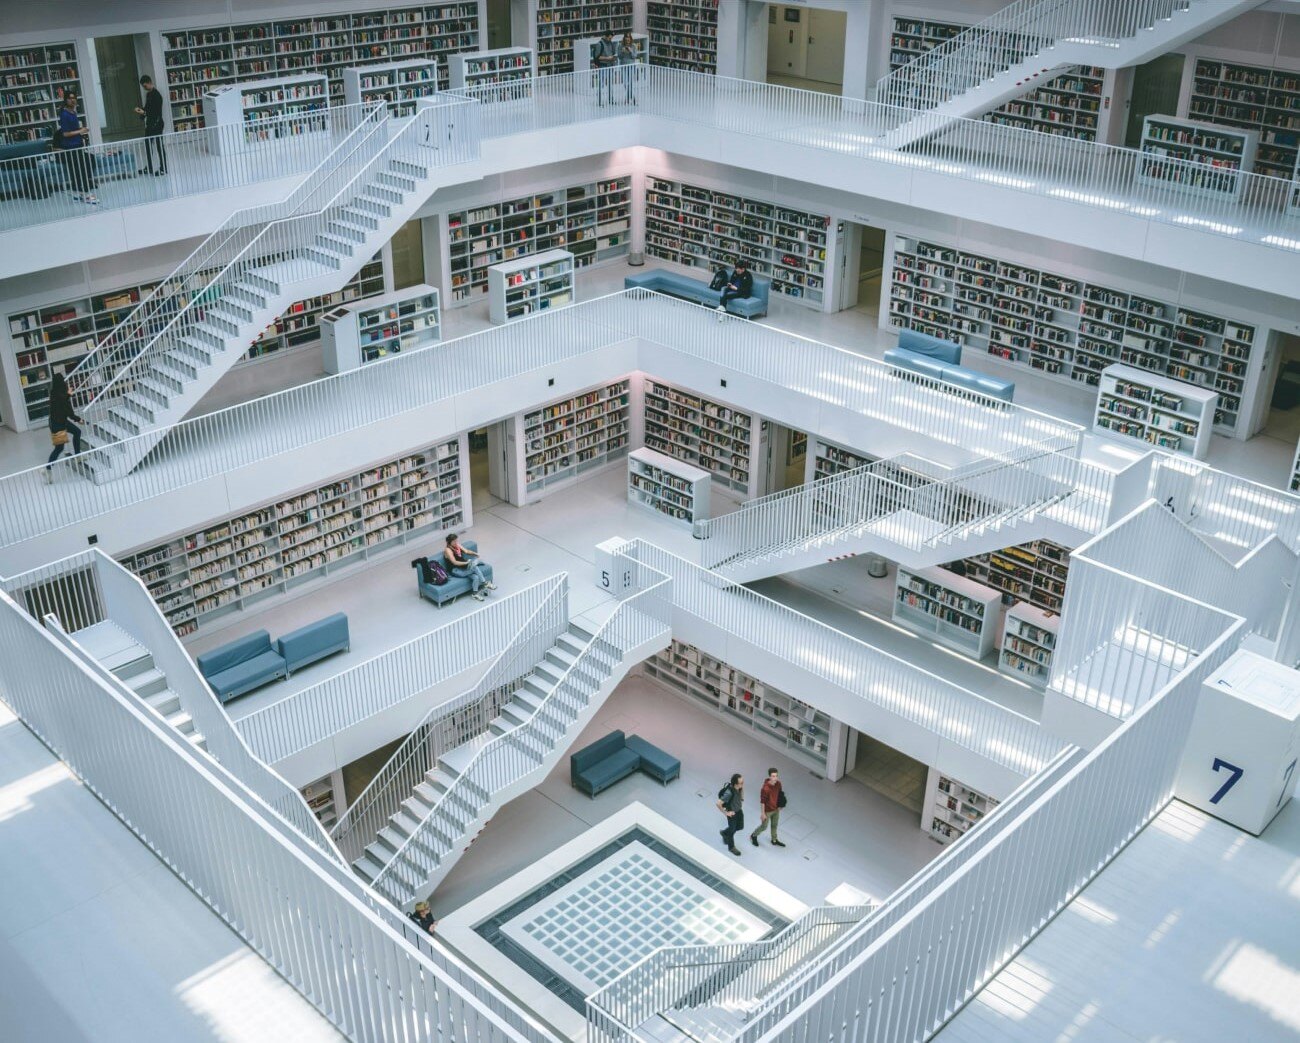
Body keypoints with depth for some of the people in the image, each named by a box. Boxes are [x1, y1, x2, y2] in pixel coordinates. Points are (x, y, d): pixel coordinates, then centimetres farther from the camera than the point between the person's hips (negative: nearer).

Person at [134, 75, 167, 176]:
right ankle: (149, 167, 21)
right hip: (149, 124, 9)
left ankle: (163, 168, 6)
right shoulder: (148, 94, 12)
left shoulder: (157, 95, -16)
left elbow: (157, 111, -20)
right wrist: (141, 111, 0)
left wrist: (144, 113, -23)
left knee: (159, 146, -2)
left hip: (157, 124, -9)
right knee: (147, 145, 13)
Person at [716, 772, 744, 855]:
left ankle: (725, 833, 50)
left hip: (739, 810, 7)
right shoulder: (729, 792, -40)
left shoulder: (740, 787, -19)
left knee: (740, 826, 24)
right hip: (732, 812, -7)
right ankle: (731, 847, 40)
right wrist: (726, 813, -23)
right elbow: (718, 804, -35)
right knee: (732, 829, 15)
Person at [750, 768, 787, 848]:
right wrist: (763, 814, -17)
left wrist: (779, 806, 13)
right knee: (764, 826, 14)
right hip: (768, 811, -6)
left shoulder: (778, 784, -15)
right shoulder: (765, 788, -34)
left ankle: (774, 841, 46)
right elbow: (762, 802, -24)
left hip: (776, 809, 6)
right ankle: (753, 836, 42)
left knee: (774, 825, 25)